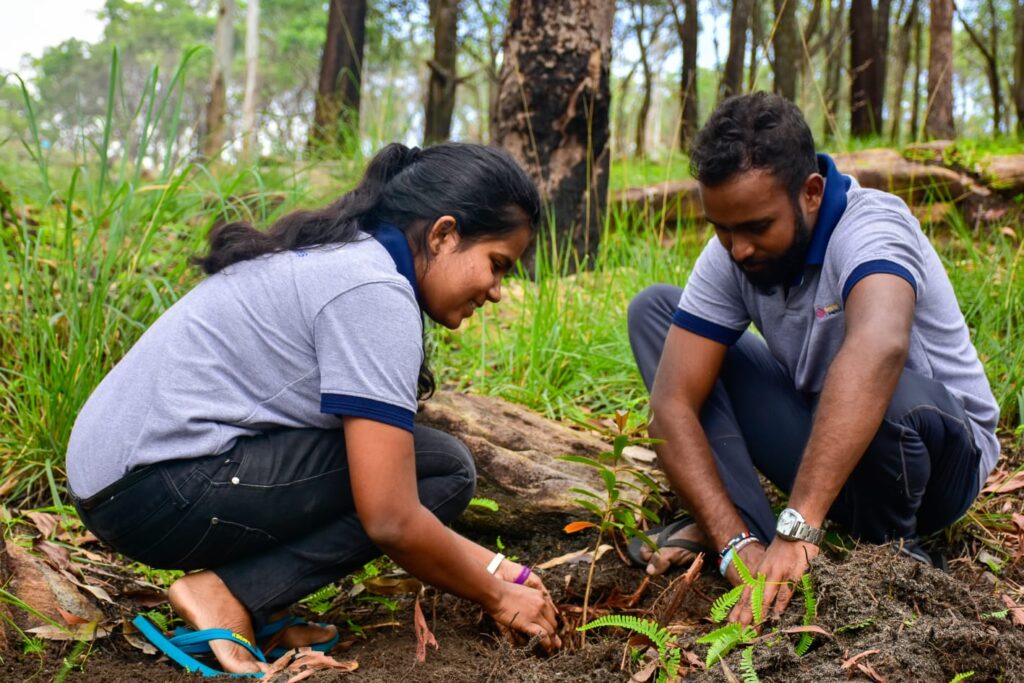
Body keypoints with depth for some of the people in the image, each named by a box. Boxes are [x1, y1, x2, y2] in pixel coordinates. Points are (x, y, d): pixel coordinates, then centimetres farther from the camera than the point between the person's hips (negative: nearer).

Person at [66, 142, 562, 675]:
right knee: (443, 469, -8)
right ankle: (232, 594, -10)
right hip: (164, 493, -10)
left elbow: (378, 492, 18)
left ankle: (254, 601, 4)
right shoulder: (374, 291, -15)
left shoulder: (332, 257, 15)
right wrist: (498, 597, -2)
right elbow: (390, 521, -18)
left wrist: (491, 567, 15)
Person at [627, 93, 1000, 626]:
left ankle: (888, 541, -9)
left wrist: (797, 528, -59)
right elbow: (673, 402, -18)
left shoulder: (869, 225, -29)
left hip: (942, 457, -5)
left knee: (894, 396, -42)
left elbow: (879, 346, -51)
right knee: (654, 309, -6)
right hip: (819, 438, 5)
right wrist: (735, 542, -31)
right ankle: (745, 523, -15)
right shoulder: (730, 256, -13)